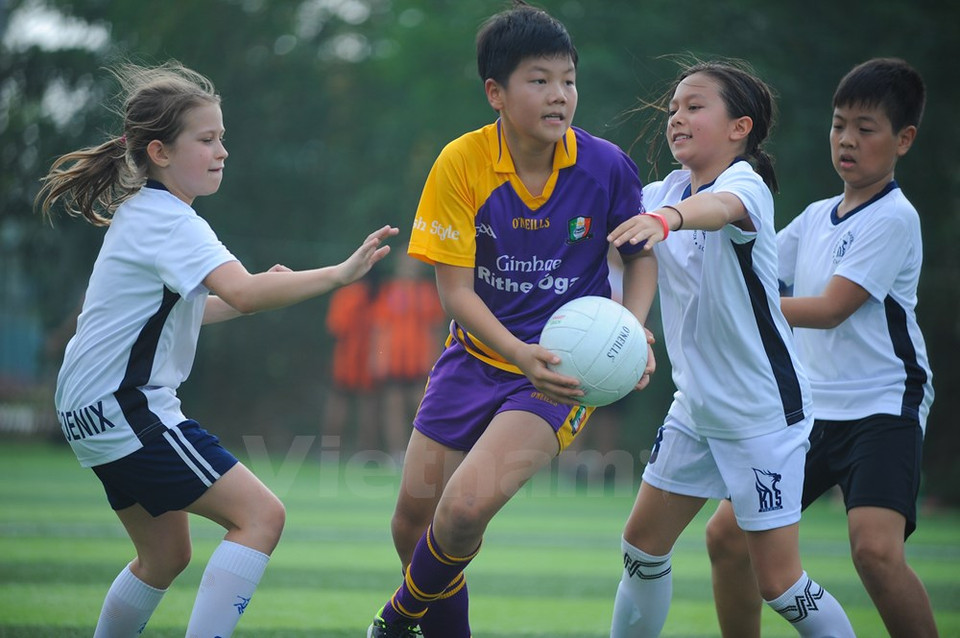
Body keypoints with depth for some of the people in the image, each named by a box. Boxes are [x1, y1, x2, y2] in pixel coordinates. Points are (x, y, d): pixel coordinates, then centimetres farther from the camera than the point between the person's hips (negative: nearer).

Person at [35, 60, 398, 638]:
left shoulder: (144, 213, 15)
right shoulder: (168, 221, -16)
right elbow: (243, 293, -31)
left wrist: (258, 293, 14)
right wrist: (340, 274, -35)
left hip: (100, 410, 11)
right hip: (124, 408, -11)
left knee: (166, 555, 20)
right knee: (260, 514, -15)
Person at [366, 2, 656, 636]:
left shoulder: (608, 167, -12)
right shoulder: (461, 163, -12)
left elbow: (641, 254, 6)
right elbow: (455, 290, -11)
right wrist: (519, 353, -27)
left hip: (564, 368, -2)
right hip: (477, 355, 3)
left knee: (463, 510, -21)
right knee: (413, 524, 5)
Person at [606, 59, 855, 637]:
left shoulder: (746, 183, -19)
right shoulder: (666, 191, 6)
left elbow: (720, 206, -42)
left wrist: (666, 218, -63)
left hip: (764, 411, -8)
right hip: (696, 408, 8)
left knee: (779, 581, -7)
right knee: (643, 545, 12)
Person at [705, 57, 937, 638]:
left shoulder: (894, 219, -10)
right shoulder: (816, 217, 13)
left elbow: (830, 309, -16)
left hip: (883, 407, -8)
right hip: (811, 410, 8)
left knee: (875, 548, -28)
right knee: (727, 534, 2)